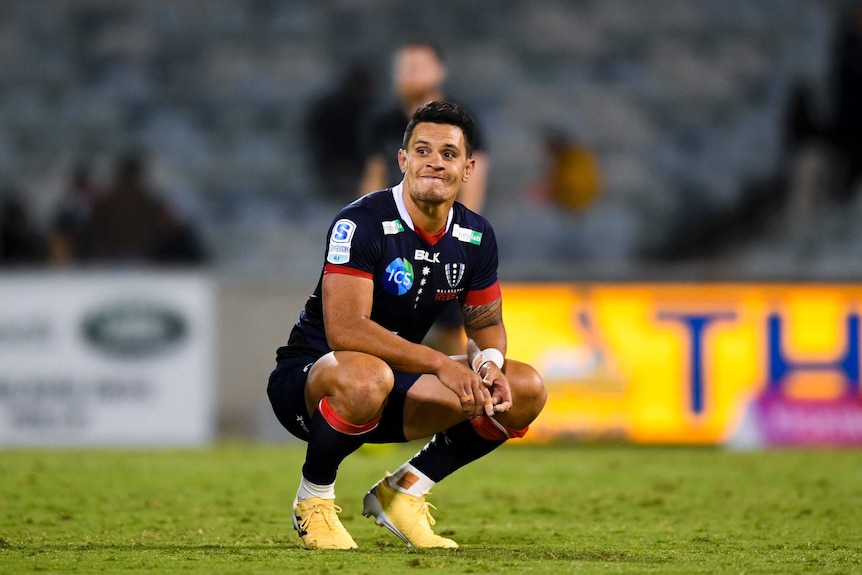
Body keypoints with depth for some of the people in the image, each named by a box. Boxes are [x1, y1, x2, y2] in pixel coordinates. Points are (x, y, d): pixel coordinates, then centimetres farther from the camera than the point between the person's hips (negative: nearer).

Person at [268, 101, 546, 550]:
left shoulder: (475, 237, -1)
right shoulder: (361, 224, -22)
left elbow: (486, 323, 11)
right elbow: (345, 329, -32)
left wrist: (489, 364, -14)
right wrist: (440, 364, -35)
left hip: (396, 385, 7)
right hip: (308, 375, -7)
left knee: (525, 390, -6)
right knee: (366, 376, -43)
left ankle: (402, 492, 3)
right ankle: (313, 501, -15)